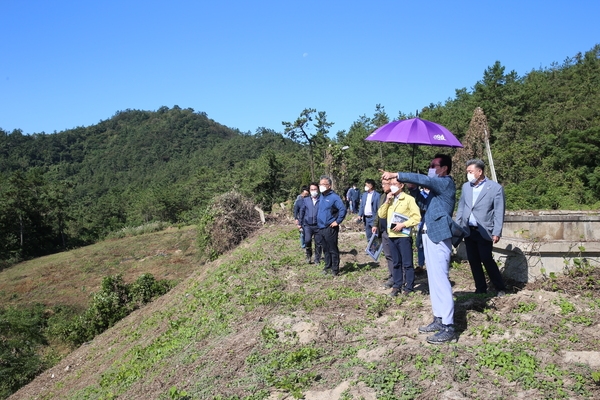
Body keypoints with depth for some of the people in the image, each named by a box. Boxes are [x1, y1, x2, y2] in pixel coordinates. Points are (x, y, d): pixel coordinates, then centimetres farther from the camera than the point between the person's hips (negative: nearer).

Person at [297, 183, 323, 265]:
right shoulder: (305, 200, 7)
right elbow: (301, 211, 12)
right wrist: (300, 223, 11)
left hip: (318, 225, -1)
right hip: (307, 225, 1)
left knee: (318, 243, 5)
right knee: (307, 240, -16)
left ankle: (317, 259, 21)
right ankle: (308, 255, 9)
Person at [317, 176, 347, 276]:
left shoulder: (334, 197, -12)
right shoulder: (321, 197, 13)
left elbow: (343, 209, -19)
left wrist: (338, 221, -17)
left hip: (330, 228, -8)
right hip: (321, 228, 8)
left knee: (333, 249, -1)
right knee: (325, 249, 16)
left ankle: (335, 269, 6)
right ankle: (328, 267, 27)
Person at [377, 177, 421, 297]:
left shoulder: (409, 199, -5)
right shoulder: (389, 199, 15)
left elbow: (417, 217, -9)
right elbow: (381, 215, 7)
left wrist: (403, 224, -16)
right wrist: (387, 201, -3)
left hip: (404, 236, -6)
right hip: (391, 235, 6)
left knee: (407, 263, -1)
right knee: (396, 263, 12)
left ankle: (408, 287, 7)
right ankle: (397, 285, 19)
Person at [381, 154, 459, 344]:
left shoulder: (446, 183, -9)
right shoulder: (436, 185, 21)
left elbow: (423, 179, -24)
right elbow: (425, 203, 21)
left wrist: (396, 175, -24)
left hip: (439, 236, -10)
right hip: (430, 235, 10)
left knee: (440, 279, -11)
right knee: (434, 279, 12)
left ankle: (448, 327, -8)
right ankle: (439, 319, 20)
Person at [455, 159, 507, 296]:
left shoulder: (495, 188, -6)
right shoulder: (465, 186, 9)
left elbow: (499, 212, -7)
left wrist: (497, 233, -13)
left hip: (484, 232, -5)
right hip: (468, 231, 5)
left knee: (487, 260, -4)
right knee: (473, 261, 8)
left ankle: (500, 288, 12)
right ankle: (480, 288, 20)